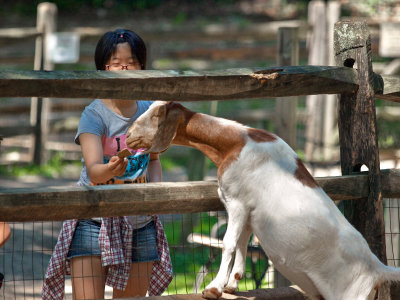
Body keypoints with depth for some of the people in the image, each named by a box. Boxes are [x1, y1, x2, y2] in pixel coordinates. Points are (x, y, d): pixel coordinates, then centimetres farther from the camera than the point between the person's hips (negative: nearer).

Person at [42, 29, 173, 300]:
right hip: (95, 222, -5)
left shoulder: (150, 112, 2)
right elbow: (93, 169, -26)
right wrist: (110, 169, -49)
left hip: (140, 225, 5)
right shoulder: (94, 115, -13)